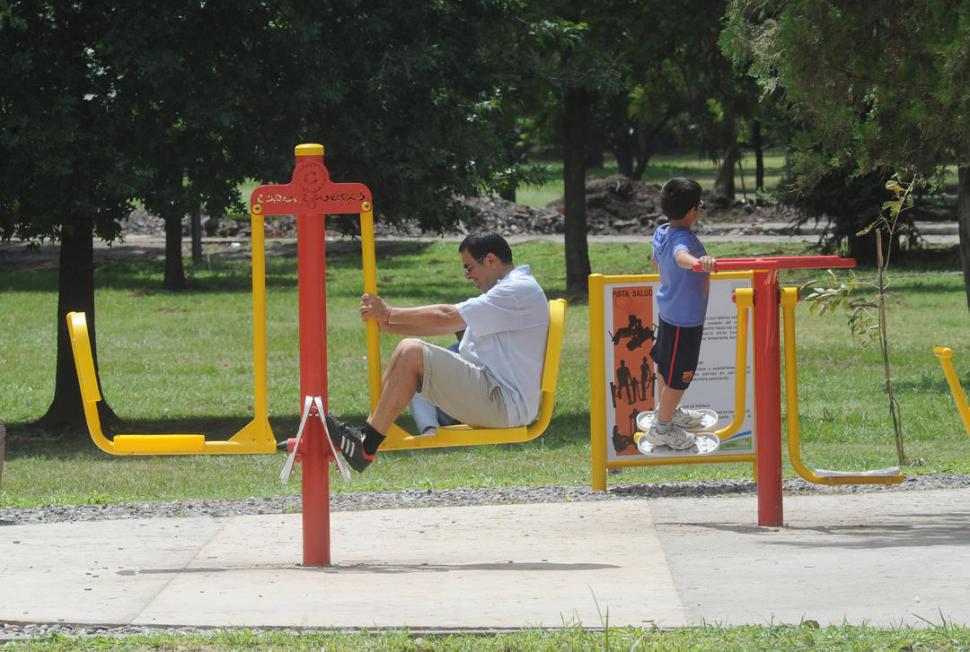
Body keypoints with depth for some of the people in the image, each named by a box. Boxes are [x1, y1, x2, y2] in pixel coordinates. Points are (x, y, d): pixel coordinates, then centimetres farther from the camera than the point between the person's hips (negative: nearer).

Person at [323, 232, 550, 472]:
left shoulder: (519, 290, -13)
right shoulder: (507, 290, 21)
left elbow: (446, 317, -17)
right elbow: (445, 324, 17)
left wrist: (390, 314, -7)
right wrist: (385, 324, 8)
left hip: (506, 405, -10)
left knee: (412, 353, -19)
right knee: (409, 348, 6)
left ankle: (365, 445, -15)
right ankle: (365, 432, 1)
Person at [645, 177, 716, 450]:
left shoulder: (661, 233, 0)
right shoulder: (684, 239, -28)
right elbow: (680, 256, -52)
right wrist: (697, 261, -75)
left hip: (668, 311, 10)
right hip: (686, 317, -10)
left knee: (666, 364, 26)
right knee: (679, 375, 4)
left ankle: (667, 411, 46)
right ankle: (662, 428, 15)